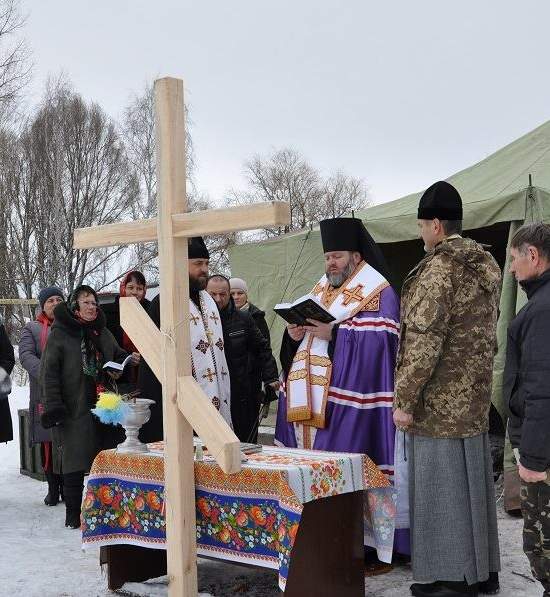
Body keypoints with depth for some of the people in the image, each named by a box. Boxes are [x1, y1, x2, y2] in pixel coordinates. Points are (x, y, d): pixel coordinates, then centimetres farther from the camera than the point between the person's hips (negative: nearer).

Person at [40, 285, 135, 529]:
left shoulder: (102, 333, 13)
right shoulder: (60, 334, -3)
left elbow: (118, 356, 22)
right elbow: (49, 372, -8)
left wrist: (130, 360, -3)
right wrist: (53, 406, -16)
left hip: (100, 408, 5)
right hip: (72, 410, -5)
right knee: (74, 463, -3)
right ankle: (73, 515, 6)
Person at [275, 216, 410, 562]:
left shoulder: (378, 293, -5)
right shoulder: (321, 291, 19)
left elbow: (379, 340, -18)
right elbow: (311, 336, 20)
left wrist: (334, 333, -21)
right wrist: (295, 334, -2)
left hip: (350, 400, -8)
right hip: (314, 399, 8)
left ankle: (367, 543, -1)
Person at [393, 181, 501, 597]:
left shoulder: (439, 269, -16)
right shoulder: (485, 266, 11)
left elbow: (424, 340, -21)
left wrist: (404, 400, -16)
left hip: (440, 402, -9)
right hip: (474, 398, 9)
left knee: (442, 489, -1)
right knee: (472, 484, 15)